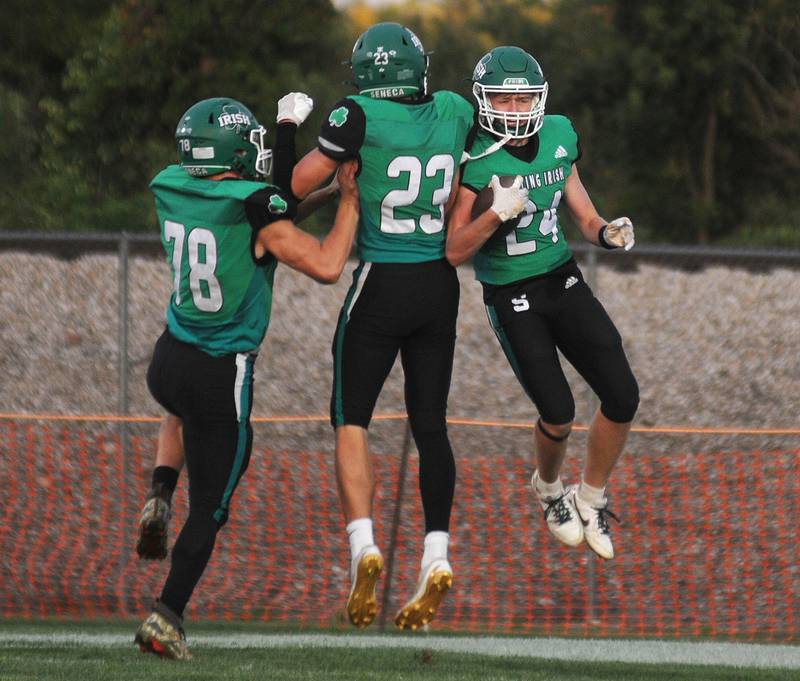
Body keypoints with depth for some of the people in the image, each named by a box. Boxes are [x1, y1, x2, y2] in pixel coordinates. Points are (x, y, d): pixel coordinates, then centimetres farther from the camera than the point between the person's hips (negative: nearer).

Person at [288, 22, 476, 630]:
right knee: (430, 424, 9)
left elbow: (300, 183, -7)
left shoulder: (361, 117, -13)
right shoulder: (455, 113, 1)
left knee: (351, 419, 4)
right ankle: (437, 554, 1)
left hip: (382, 284, -4)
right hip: (440, 284, 4)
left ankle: (363, 545, -12)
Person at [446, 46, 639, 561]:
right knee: (558, 415, -11)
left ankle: (590, 501, 17)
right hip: (512, 298, -5)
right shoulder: (476, 160, -18)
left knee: (623, 397, -6)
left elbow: (584, 217, 8)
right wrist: (496, 213, -33)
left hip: (564, 281, 5)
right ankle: (550, 488, 25)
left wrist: (608, 232, -14)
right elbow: (455, 252, -18)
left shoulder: (558, 138, -3)